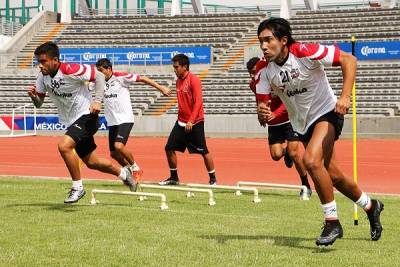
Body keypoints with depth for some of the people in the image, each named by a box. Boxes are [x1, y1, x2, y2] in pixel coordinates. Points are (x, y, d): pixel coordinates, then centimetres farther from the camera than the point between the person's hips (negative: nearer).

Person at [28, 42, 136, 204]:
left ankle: (77, 187, -14)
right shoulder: (43, 76, -2)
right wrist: (33, 96, -18)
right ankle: (123, 174, 42)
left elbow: (99, 76, -14)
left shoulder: (71, 70, -23)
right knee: (91, 162, 16)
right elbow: (39, 104, 5)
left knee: (64, 146, -29)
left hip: (86, 116, -8)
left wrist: (97, 101, -23)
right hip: (71, 122, 8)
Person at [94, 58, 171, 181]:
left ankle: (135, 168, -1)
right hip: (112, 122, 7)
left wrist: (161, 88, -7)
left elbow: (142, 79, -6)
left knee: (119, 146, -23)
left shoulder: (120, 77, -8)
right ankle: (129, 171, 29)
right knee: (113, 153, 7)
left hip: (125, 119, -7)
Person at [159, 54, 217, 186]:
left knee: (203, 151, -2)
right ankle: (174, 177, 15)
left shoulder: (194, 80, -13)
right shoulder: (178, 81, 11)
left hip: (195, 123, -8)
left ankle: (213, 179, 9)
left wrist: (191, 121, -24)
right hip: (181, 122, 8)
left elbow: (198, 102, -19)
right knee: (169, 148, 3)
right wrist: (181, 118, 15)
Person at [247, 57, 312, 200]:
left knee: (294, 153, -12)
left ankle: (306, 187, 4)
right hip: (274, 123, 5)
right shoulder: (253, 84, -1)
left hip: (289, 119, -5)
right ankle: (285, 150, 31)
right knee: (276, 155, -8)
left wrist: (275, 113, -34)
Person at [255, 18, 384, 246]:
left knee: (311, 160, -30)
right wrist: (262, 112, -31)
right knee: (333, 175, 12)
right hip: (302, 124, 6)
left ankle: (332, 221, -17)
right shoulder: (265, 70, -9)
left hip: (327, 113, -6)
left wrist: (345, 96, -32)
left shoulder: (306, 52, -24)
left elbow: (349, 60, -22)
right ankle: (371, 206, 39)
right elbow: (262, 102, -5)